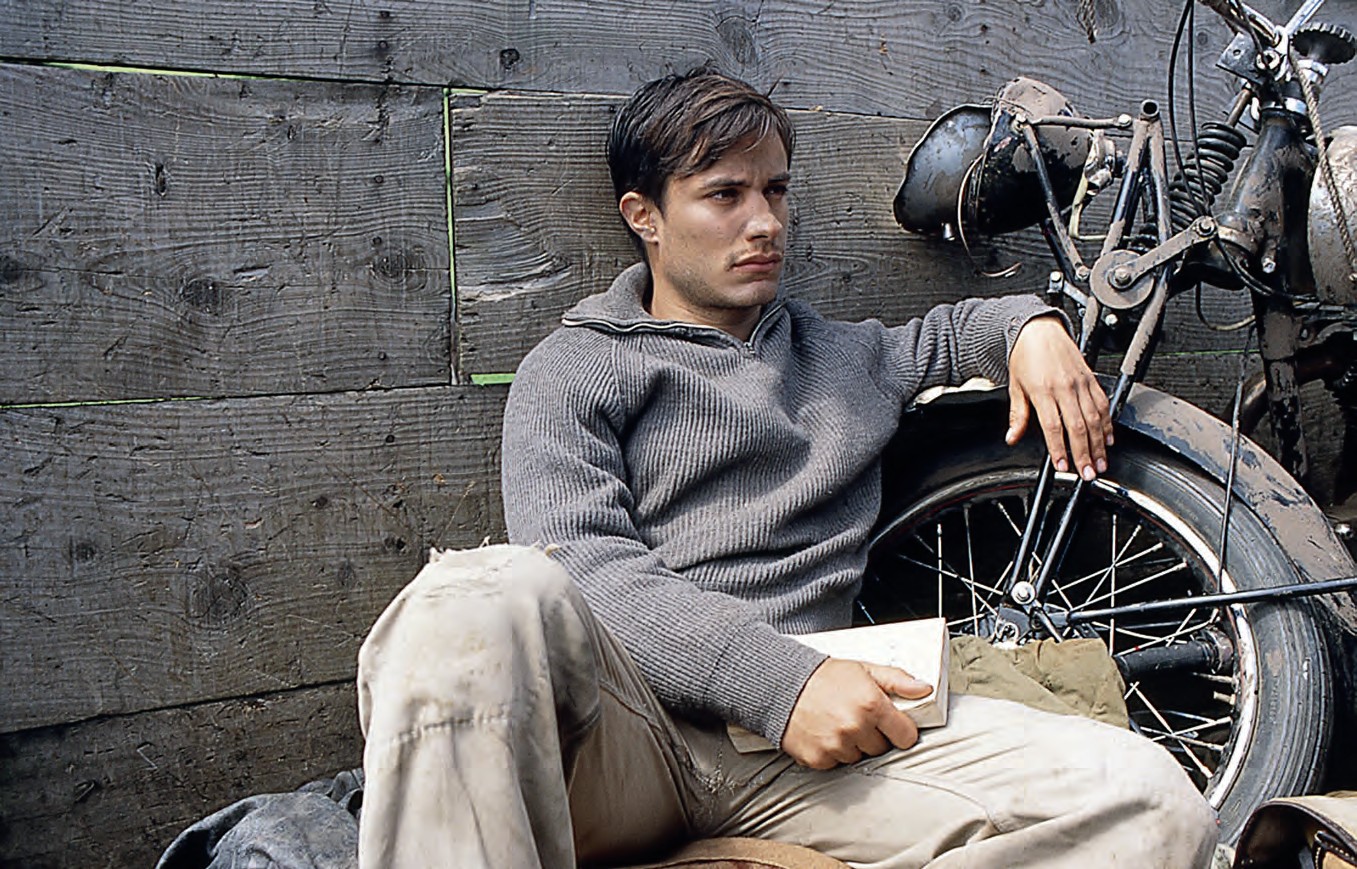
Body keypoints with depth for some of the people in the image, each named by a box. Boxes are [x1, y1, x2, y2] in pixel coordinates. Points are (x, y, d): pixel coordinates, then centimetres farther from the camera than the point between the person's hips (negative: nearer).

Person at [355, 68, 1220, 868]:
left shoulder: (844, 354, 30)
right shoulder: (573, 372, 13)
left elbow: (950, 331, 50)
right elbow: (582, 565, -4)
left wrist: (1032, 324, 24)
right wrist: (781, 677, -18)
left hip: (805, 738, 5)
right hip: (626, 720, -4)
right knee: (478, 602, -41)